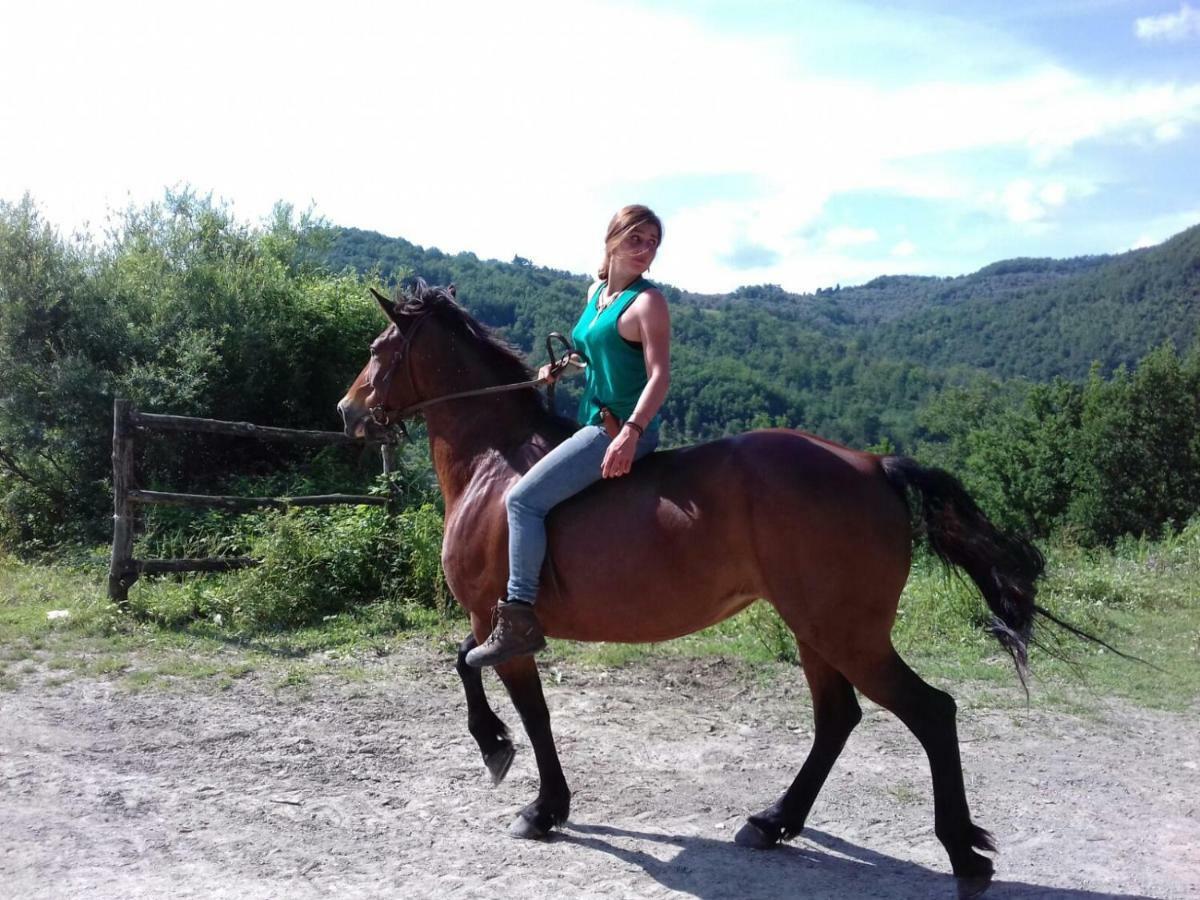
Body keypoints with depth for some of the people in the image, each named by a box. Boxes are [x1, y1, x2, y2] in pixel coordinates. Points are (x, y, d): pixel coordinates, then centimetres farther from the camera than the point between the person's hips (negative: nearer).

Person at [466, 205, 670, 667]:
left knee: (524, 499, -19)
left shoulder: (647, 301, -10)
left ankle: (519, 618, -16)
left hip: (619, 429, -10)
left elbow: (659, 375, -18)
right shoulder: (595, 292, 14)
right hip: (593, 422, 10)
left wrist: (631, 431, -30)